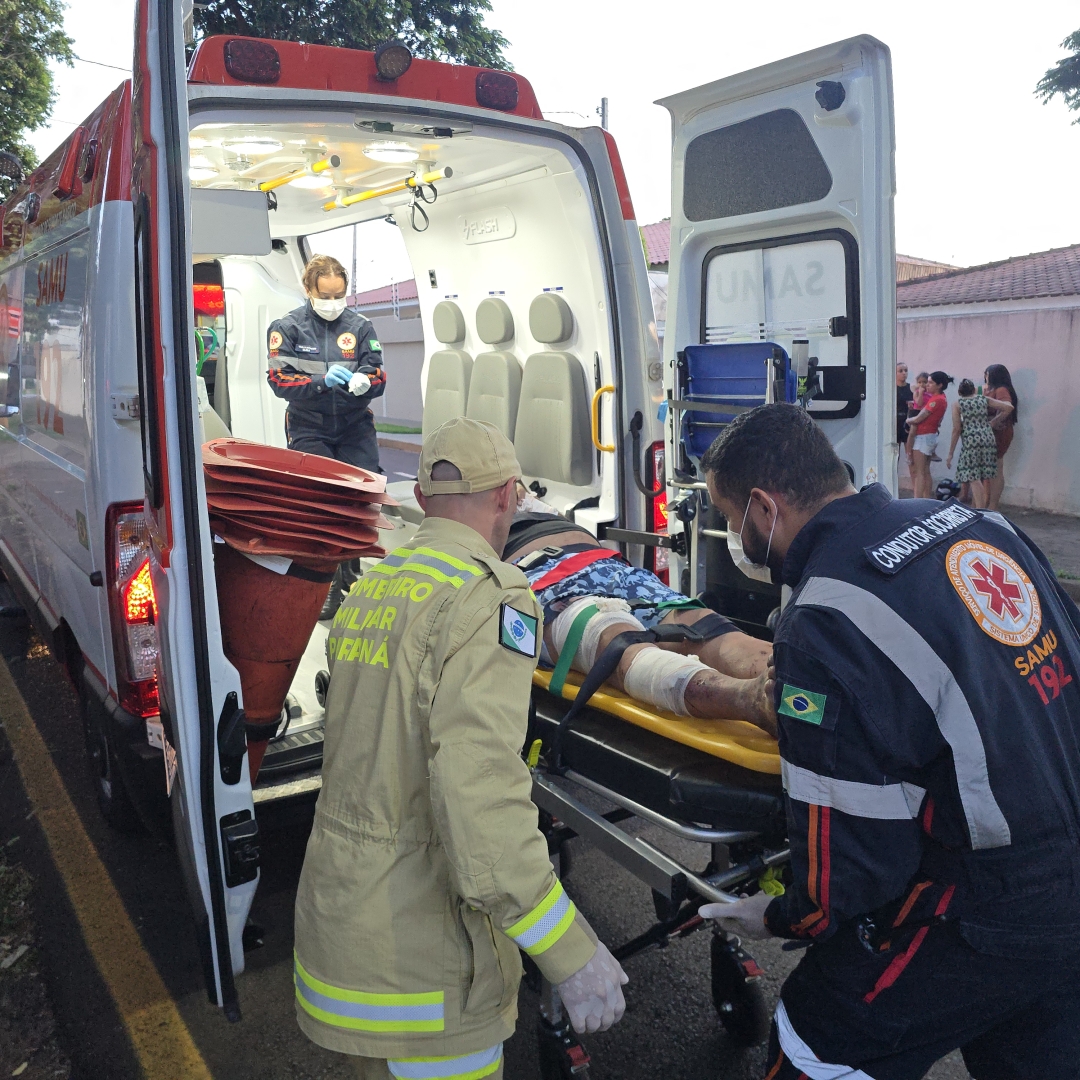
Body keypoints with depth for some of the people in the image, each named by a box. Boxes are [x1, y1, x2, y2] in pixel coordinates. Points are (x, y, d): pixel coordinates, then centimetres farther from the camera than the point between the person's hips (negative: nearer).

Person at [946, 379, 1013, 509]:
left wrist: (950, 454, 3)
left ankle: (980, 511, -13)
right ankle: (982, 507, 17)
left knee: (974, 479, -5)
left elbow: (956, 430, 0)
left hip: (971, 440, -4)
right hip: (988, 439, 4)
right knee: (985, 478, 11)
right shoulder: (984, 399, 14)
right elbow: (1009, 407, 10)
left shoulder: (957, 404, 5)